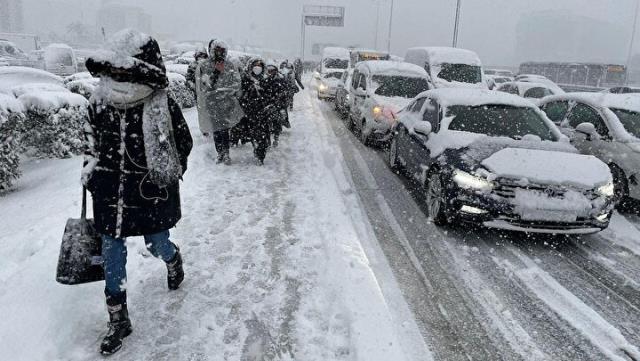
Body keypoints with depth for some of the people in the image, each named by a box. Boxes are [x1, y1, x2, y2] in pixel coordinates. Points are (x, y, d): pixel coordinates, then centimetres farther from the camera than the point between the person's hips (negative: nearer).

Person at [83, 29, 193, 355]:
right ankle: (118, 320, 24)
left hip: (151, 193, -3)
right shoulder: (100, 101, -3)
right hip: (110, 193, 4)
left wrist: (167, 177, -5)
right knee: (111, 255, 7)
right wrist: (90, 169, 8)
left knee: (157, 246, 12)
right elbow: (91, 138, 15)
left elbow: (183, 142, -3)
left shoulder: (162, 105, -15)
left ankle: (173, 259, 53)